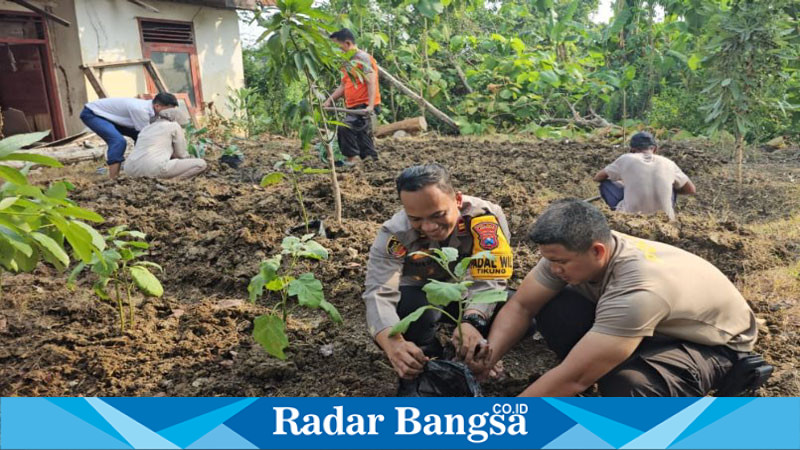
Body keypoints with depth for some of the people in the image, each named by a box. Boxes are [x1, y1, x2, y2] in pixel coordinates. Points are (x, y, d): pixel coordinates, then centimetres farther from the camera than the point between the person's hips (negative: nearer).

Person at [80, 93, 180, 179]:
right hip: (92, 113, -9)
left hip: (108, 115, 10)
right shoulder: (140, 110, -35)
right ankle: (112, 180, -29)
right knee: (118, 141, -30)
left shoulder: (152, 110, -9)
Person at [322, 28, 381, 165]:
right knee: (362, 134, 10)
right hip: (353, 106, 9)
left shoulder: (363, 58, -10)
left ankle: (352, 157, -13)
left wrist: (370, 105, -27)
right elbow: (343, 86, 20)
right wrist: (329, 101, 12)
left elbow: (371, 83, -17)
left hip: (364, 106, -9)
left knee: (345, 128, -22)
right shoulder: (347, 61, 17)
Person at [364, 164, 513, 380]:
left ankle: (462, 357, 1)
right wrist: (394, 343, -58)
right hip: (422, 294, 0)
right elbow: (379, 294, -38)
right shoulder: (395, 233, -29)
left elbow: (488, 281, -35)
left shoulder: (485, 217, -31)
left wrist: (472, 321, -56)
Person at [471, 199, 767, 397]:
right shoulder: (570, 251, -21)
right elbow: (521, 306, -12)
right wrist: (490, 356, -29)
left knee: (625, 387, -37)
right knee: (553, 310, -18)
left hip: (717, 342, -6)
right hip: (660, 327, 6)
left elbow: (572, 378, -40)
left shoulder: (636, 292, -42)